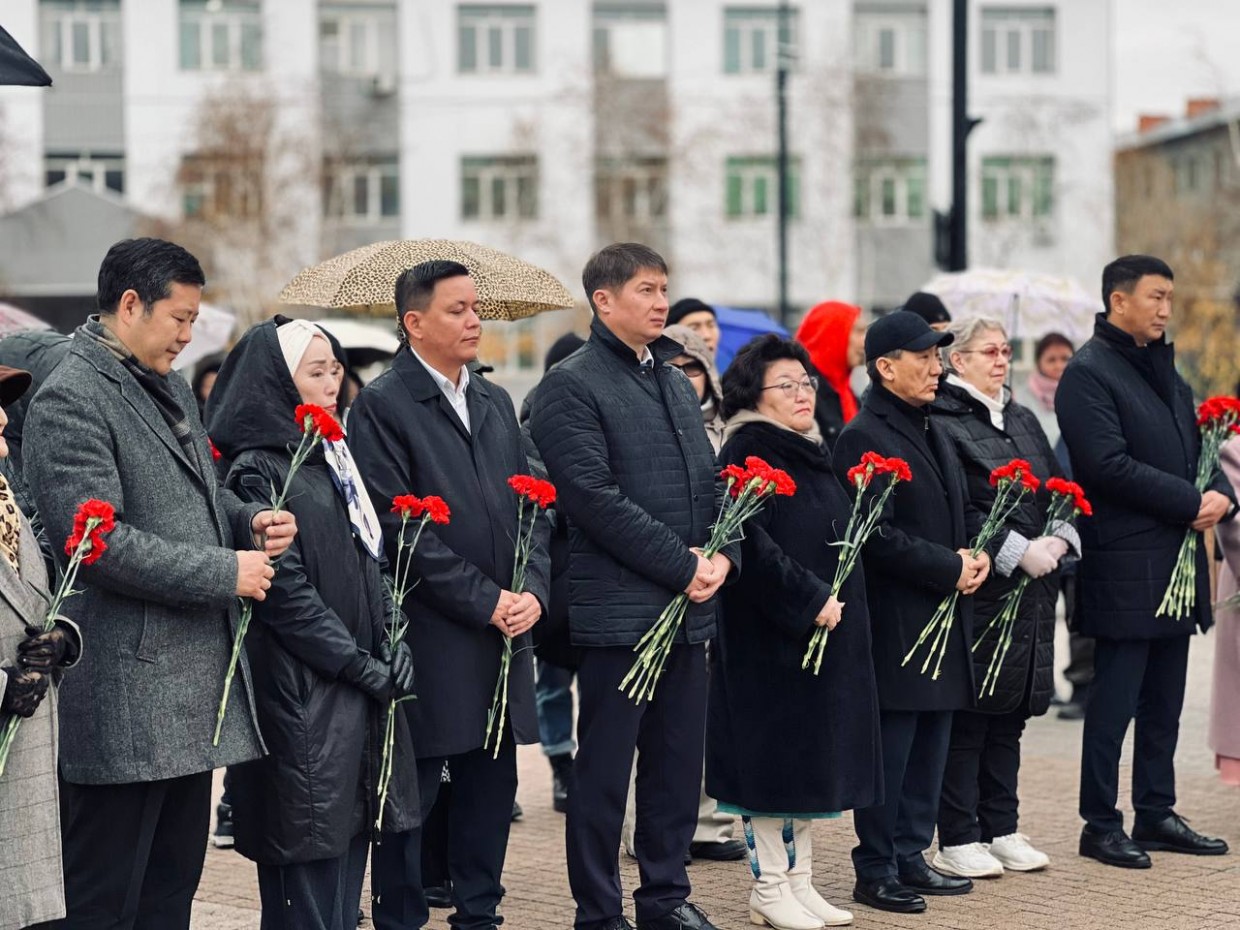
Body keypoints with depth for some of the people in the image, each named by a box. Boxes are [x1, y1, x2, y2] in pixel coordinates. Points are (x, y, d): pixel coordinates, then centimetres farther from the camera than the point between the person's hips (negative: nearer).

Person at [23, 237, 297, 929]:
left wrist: (251, 520, 5)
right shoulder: (71, 399, -13)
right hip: (127, 692, -9)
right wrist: (227, 573, -16)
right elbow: (98, 542, -20)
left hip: (195, 683, 9)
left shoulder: (172, 388, 16)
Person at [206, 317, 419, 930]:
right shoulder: (258, 471, -10)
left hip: (360, 690, 8)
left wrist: (393, 644, 1)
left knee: (349, 841, 10)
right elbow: (286, 592, -15)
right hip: (303, 693, -8)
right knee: (310, 863, -4)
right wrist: (362, 666, -14)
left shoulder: (328, 459, 15)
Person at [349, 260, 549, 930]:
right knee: (412, 792, 1)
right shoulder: (382, 406, -7)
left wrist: (531, 589, -4)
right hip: (428, 640, -6)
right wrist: (485, 601, -14)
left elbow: (527, 505, 14)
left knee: (491, 786, 11)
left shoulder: (495, 403, 15)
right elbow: (398, 527, -13)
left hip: (504, 632, 6)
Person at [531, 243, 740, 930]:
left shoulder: (676, 382, 16)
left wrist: (723, 555, -3)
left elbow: (710, 480, 16)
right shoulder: (571, 386, -9)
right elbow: (596, 499, -16)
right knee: (605, 770, 1)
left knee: (678, 763, 12)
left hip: (690, 608, 7)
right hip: (618, 609, -7)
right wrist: (682, 565, -15)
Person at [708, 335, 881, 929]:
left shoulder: (813, 452, 16)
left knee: (814, 758, 11)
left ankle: (798, 881, 18)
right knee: (773, 763, -2)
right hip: (769, 635, -9)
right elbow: (751, 544, -22)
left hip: (828, 632, 9)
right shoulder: (747, 452, -11)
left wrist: (835, 600, 9)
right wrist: (809, 599, -21)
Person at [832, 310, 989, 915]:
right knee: (890, 747, -3)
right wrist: (949, 568, -15)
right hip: (895, 621, -9)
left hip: (942, 616, 9)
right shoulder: (863, 437, -12)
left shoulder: (930, 431, 17)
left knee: (930, 746, 12)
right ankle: (875, 870, 5)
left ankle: (910, 858, 20)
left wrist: (972, 557, 4)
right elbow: (877, 536, -18)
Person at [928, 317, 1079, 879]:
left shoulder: (1022, 420, 17)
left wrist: (1059, 540, -3)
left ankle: (1001, 830, 20)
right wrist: (1018, 552, -19)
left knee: (1010, 713, 12)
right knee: (968, 712, -3)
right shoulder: (942, 423, -8)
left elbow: (1059, 489, 16)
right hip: (978, 587, -7)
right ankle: (957, 840, 3)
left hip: (1032, 590, 7)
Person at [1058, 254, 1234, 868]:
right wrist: (1190, 502, -17)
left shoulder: (1164, 369, 18)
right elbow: (1109, 465, -18)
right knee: (1115, 700, -3)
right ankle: (1101, 826, 3)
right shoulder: (1089, 373, -9)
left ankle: (1156, 815, 21)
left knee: (1165, 701, 13)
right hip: (1125, 565, -8)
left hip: (1177, 560, 8)